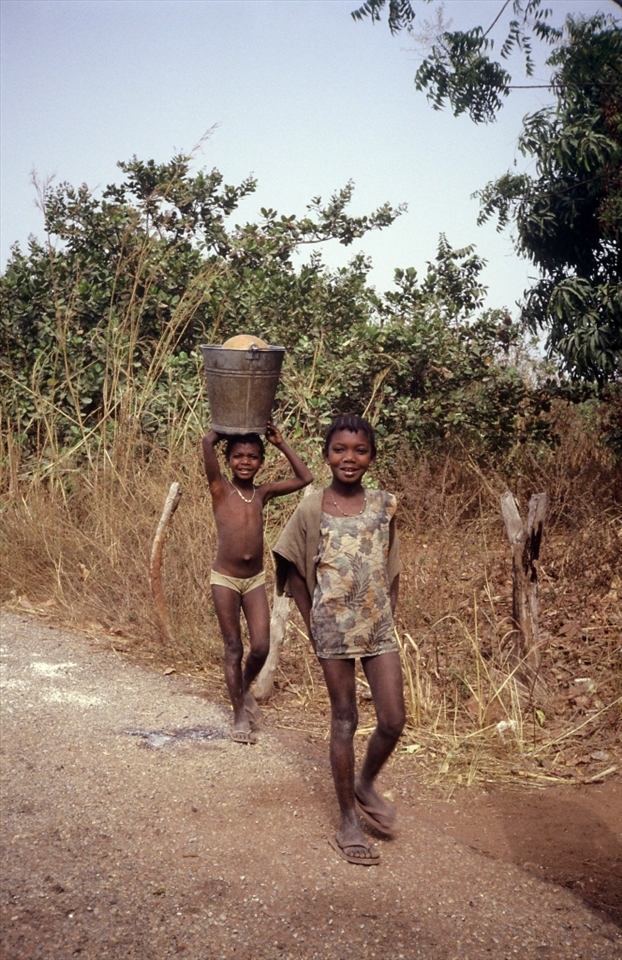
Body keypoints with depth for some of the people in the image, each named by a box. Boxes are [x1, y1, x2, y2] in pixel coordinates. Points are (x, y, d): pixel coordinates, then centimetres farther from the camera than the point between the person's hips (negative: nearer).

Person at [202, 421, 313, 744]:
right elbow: (208, 441, -18)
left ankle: (245, 689, 29)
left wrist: (280, 442, 7)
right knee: (233, 648, 4)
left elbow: (304, 478, 7)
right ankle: (240, 715, 17)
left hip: (255, 579, 3)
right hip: (225, 579, -3)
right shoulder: (221, 489, -6)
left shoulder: (263, 492, 5)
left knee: (261, 647, -2)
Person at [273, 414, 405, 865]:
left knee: (394, 720, 2)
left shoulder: (384, 505, 2)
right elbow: (293, 569, 2)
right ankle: (348, 819, 19)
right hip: (335, 626, -3)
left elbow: (393, 568, 10)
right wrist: (313, 622, 0)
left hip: (379, 626, 3)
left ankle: (366, 784, 31)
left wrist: (390, 617, 5)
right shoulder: (312, 509, -6)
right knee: (345, 720, 6)